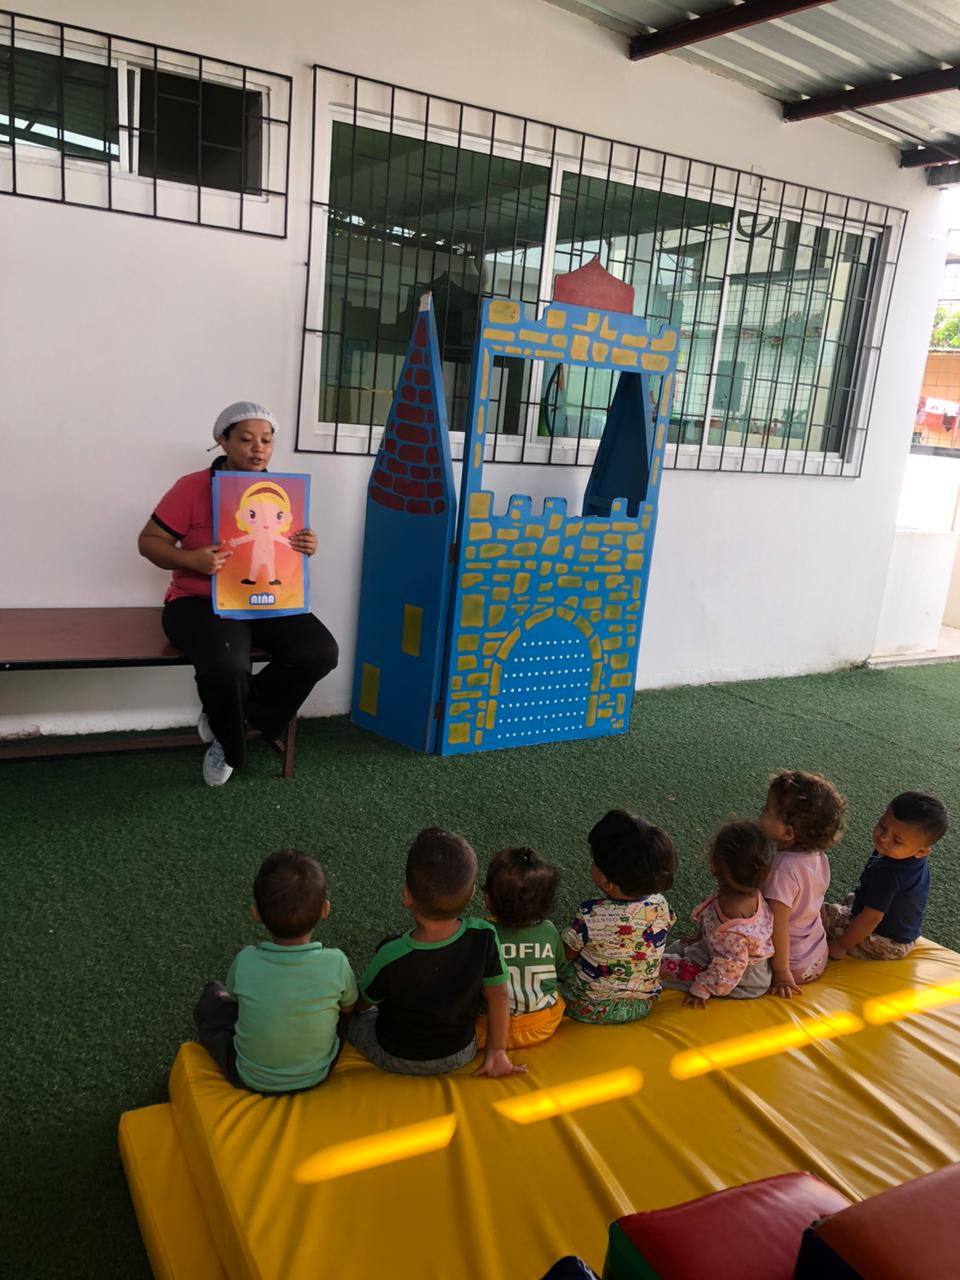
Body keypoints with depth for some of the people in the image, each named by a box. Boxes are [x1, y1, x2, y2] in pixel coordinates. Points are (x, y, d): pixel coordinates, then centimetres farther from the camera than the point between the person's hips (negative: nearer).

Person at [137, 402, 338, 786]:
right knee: (225, 667, -36)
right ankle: (230, 745, 1)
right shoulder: (193, 487, -7)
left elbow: (289, 547, 19)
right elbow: (149, 542, -6)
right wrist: (192, 560, -25)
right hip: (201, 602, -5)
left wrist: (306, 548, -7)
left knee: (321, 652, -18)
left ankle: (230, 720, 0)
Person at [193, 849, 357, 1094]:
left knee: (213, 993, 18)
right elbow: (348, 1008, -5)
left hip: (251, 1080, -1)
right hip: (317, 1075, 1)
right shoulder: (336, 963, -26)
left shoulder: (246, 962, -26)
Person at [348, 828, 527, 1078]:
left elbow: (361, 1003, -14)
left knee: (356, 1017, 25)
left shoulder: (391, 958, -35)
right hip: (461, 1056, 2)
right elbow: (498, 995, -15)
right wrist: (496, 1053, 1)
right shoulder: (483, 936, -29)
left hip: (398, 1062, -2)